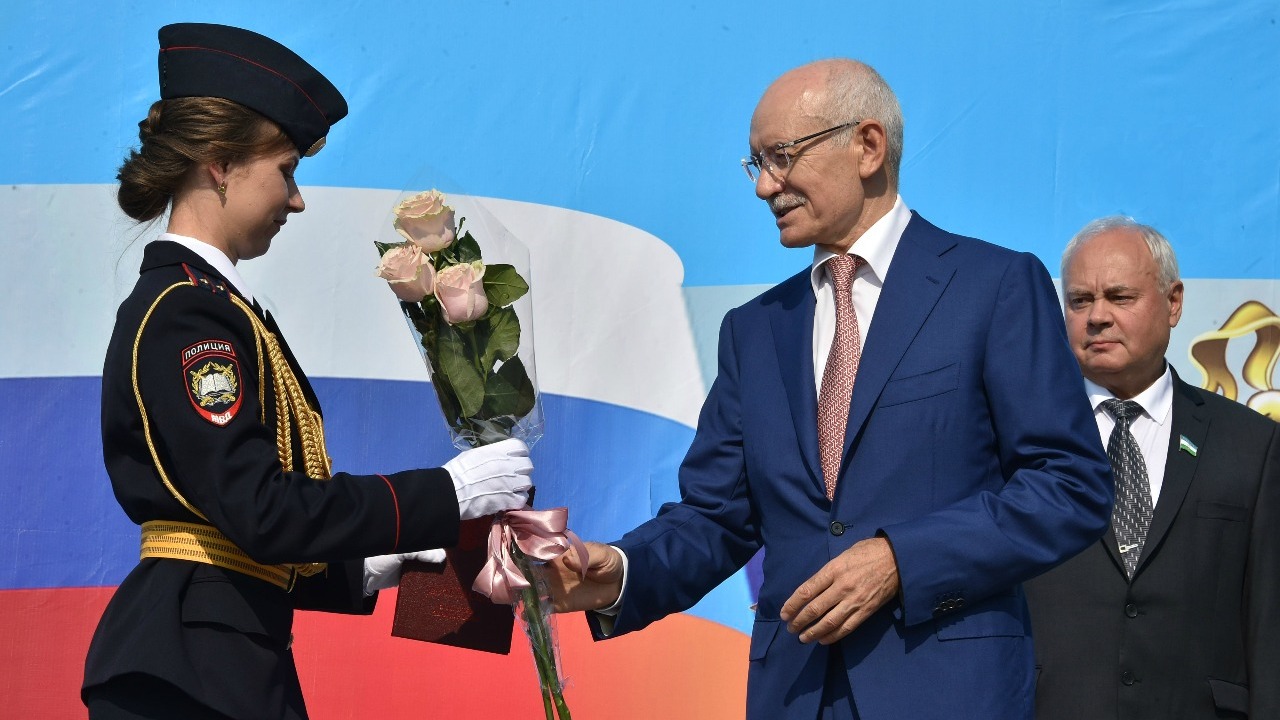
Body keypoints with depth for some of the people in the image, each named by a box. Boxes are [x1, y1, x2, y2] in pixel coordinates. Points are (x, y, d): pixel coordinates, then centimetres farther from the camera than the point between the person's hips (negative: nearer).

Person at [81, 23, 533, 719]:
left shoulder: (183, 303, 16)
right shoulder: (187, 316, -13)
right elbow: (263, 513, -21)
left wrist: (369, 569, 12)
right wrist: (450, 492, -16)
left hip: (218, 657, 10)